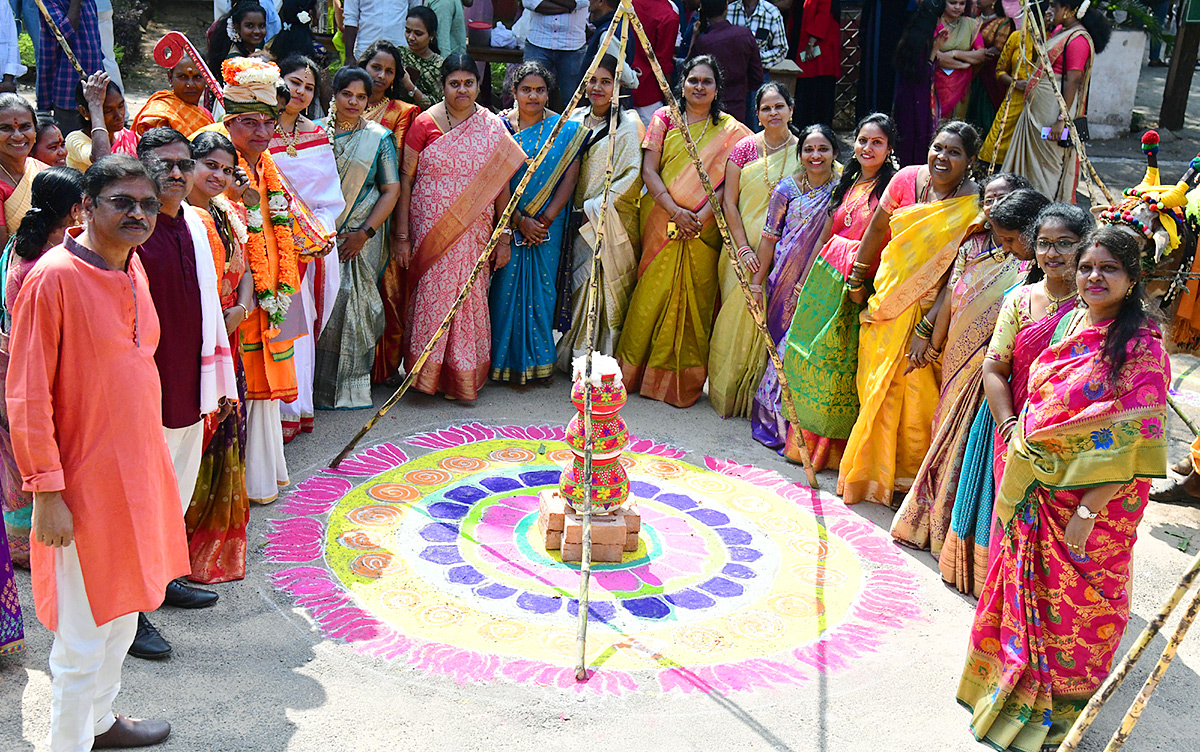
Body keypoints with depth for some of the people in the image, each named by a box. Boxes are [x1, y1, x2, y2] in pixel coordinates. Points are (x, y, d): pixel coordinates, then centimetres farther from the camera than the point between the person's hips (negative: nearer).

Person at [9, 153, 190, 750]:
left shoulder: (131, 268, 6)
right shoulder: (53, 278, -19)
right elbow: (26, 397, -18)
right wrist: (46, 492, -18)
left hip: (138, 471, 8)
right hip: (84, 485, -8)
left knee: (123, 614, 23)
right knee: (83, 639, 3)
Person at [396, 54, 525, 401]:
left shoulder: (493, 127, 4)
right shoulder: (425, 123, -1)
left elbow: (502, 185, 7)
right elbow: (405, 180, 0)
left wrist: (505, 237, 3)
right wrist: (402, 236, -5)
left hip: (474, 231, 2)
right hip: (430, 231, -1)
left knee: (470, 300, 4)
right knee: (431, 296, -2)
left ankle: (465, 375, 18)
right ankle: (426, 371, 14)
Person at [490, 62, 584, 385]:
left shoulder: (564, 129, 3)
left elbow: (569, 178, -2)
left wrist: (545, 220, -11)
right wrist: (520, 221, -14)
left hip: (548, 223, 1)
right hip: (507, 221, -1)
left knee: (543, 284, 3)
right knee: (508, 283, -2)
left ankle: (541, 360, 15)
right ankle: (509, 359, 9)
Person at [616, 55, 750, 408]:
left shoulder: (730, 129, 6)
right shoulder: (664, 118, 7)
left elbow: (728, 182, 0)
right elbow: (649, 171, 0)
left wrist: (700, 216, -14)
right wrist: (677, 212, -11)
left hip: (703, 229, 0)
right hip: (661, 221, 0)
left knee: (694, 300, -1)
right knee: (652, 294, -1)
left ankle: (682, 379, 9)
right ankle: (634, 370, 13)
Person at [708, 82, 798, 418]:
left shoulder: (803, 151, 2)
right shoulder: (744, 148, 2)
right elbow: (729, 203, 1)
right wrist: (744, 248, -8)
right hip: (744, 250, 0)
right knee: (737, 316, 2)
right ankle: (729, 393, 17)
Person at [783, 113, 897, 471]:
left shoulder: (891, 188, -6)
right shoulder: (847, 184, 16)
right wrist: (808, 279, 17)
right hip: (826, 278, 7)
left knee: (840, 361, -1)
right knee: (809, 352, 9)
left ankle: (832, 445, 11)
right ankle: (805, 437, 23)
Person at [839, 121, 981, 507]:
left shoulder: (973, 207, -15)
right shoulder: (907, 179, -4)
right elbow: (877, 229, 11)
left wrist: (926, 331, -18)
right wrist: (858, 280, 17)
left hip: (929, 310, -4)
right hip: (886, 301, 4)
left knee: (916, 393, -4)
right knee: (876, 385, 12)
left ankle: (910, 481, 16)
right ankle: (872, 474, 29)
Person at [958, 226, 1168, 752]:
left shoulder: (1141, 348, -18)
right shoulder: (1069, 322, 3)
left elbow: (1132, 441, -20)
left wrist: (1088, 510, -22)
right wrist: (1017, 448, 13)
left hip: (1091, 496, -6)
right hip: (1035, 490, 6)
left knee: (1072, 602, 10)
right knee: (1026, 586, 20)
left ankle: (1053, 710, 31)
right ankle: (1013, 683, 42)